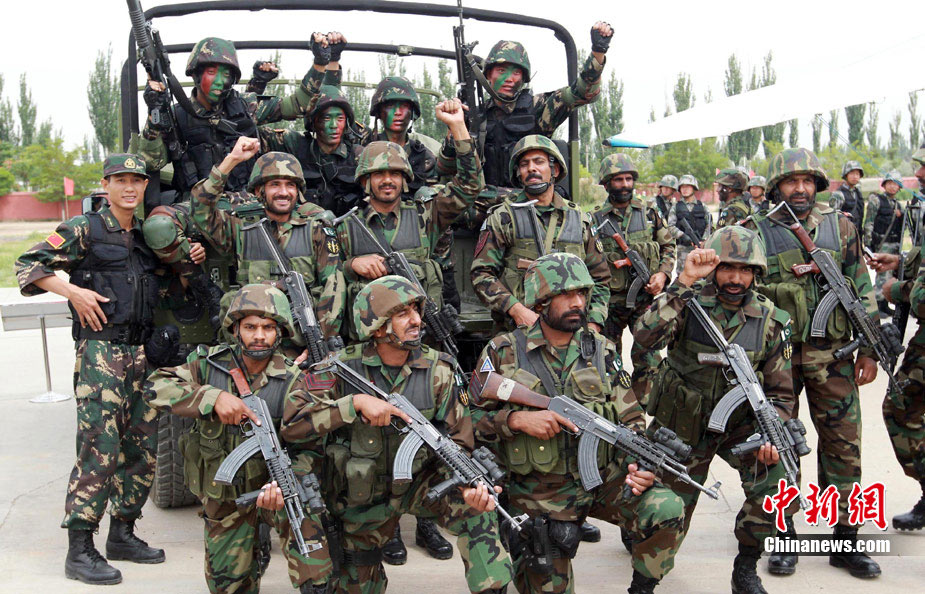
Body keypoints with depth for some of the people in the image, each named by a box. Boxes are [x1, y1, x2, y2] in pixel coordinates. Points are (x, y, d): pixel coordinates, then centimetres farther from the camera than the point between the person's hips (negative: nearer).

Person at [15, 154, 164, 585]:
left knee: (143, 449, 9)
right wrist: (73, 291, -15)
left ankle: (122, 534, 23)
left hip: (141, 353, 7)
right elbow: (28, 264, -3)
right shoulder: (84, 230, -2)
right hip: (101, 352, -7)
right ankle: (79, 550, -2)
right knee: (99, 450, -10)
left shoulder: (145, 235, 16)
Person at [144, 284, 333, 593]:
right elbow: (155, 386, -19)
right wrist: (213, 397, -32)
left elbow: (303, 446, -16)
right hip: (223, 495, 2)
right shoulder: (209, 364, -8)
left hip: (273, 481, -2)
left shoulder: (294, 381, -13)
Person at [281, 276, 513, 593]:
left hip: (418, 483, 0)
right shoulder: (342, 368, -17)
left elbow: (456, 440, -10)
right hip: (363, 500, 0)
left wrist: (469, 483, -30)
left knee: (475, 507, -27)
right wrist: (356, 402, -36)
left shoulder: (437, 370, -13)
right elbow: (292, 422, -27)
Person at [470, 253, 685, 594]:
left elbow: (631, 421, 4)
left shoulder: (602, 352, 3)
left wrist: (641, 464, -14)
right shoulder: (503, 353, -6)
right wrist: (517, 419, -23)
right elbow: (470, 417, -7)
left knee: (668, 510, -21)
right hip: (540, 493, -2)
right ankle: (520, 546, 33)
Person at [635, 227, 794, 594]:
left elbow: (779, 392, -3)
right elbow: (646, 337, -34)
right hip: (681, 428, -1)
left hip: (738, 425, 2)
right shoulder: (690, 301, -15)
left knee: (774, 473, -25)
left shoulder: (771, 322, -8)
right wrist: (685, 282, -37)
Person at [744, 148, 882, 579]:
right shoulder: (756, 232, 1)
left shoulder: (840, 227, 7)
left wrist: (867, 351, 4)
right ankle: (783, 537, 19)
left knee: (844, 445, 5)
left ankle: (845, 539, 19)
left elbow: (861, 290, 9)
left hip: (833, 355, 2)